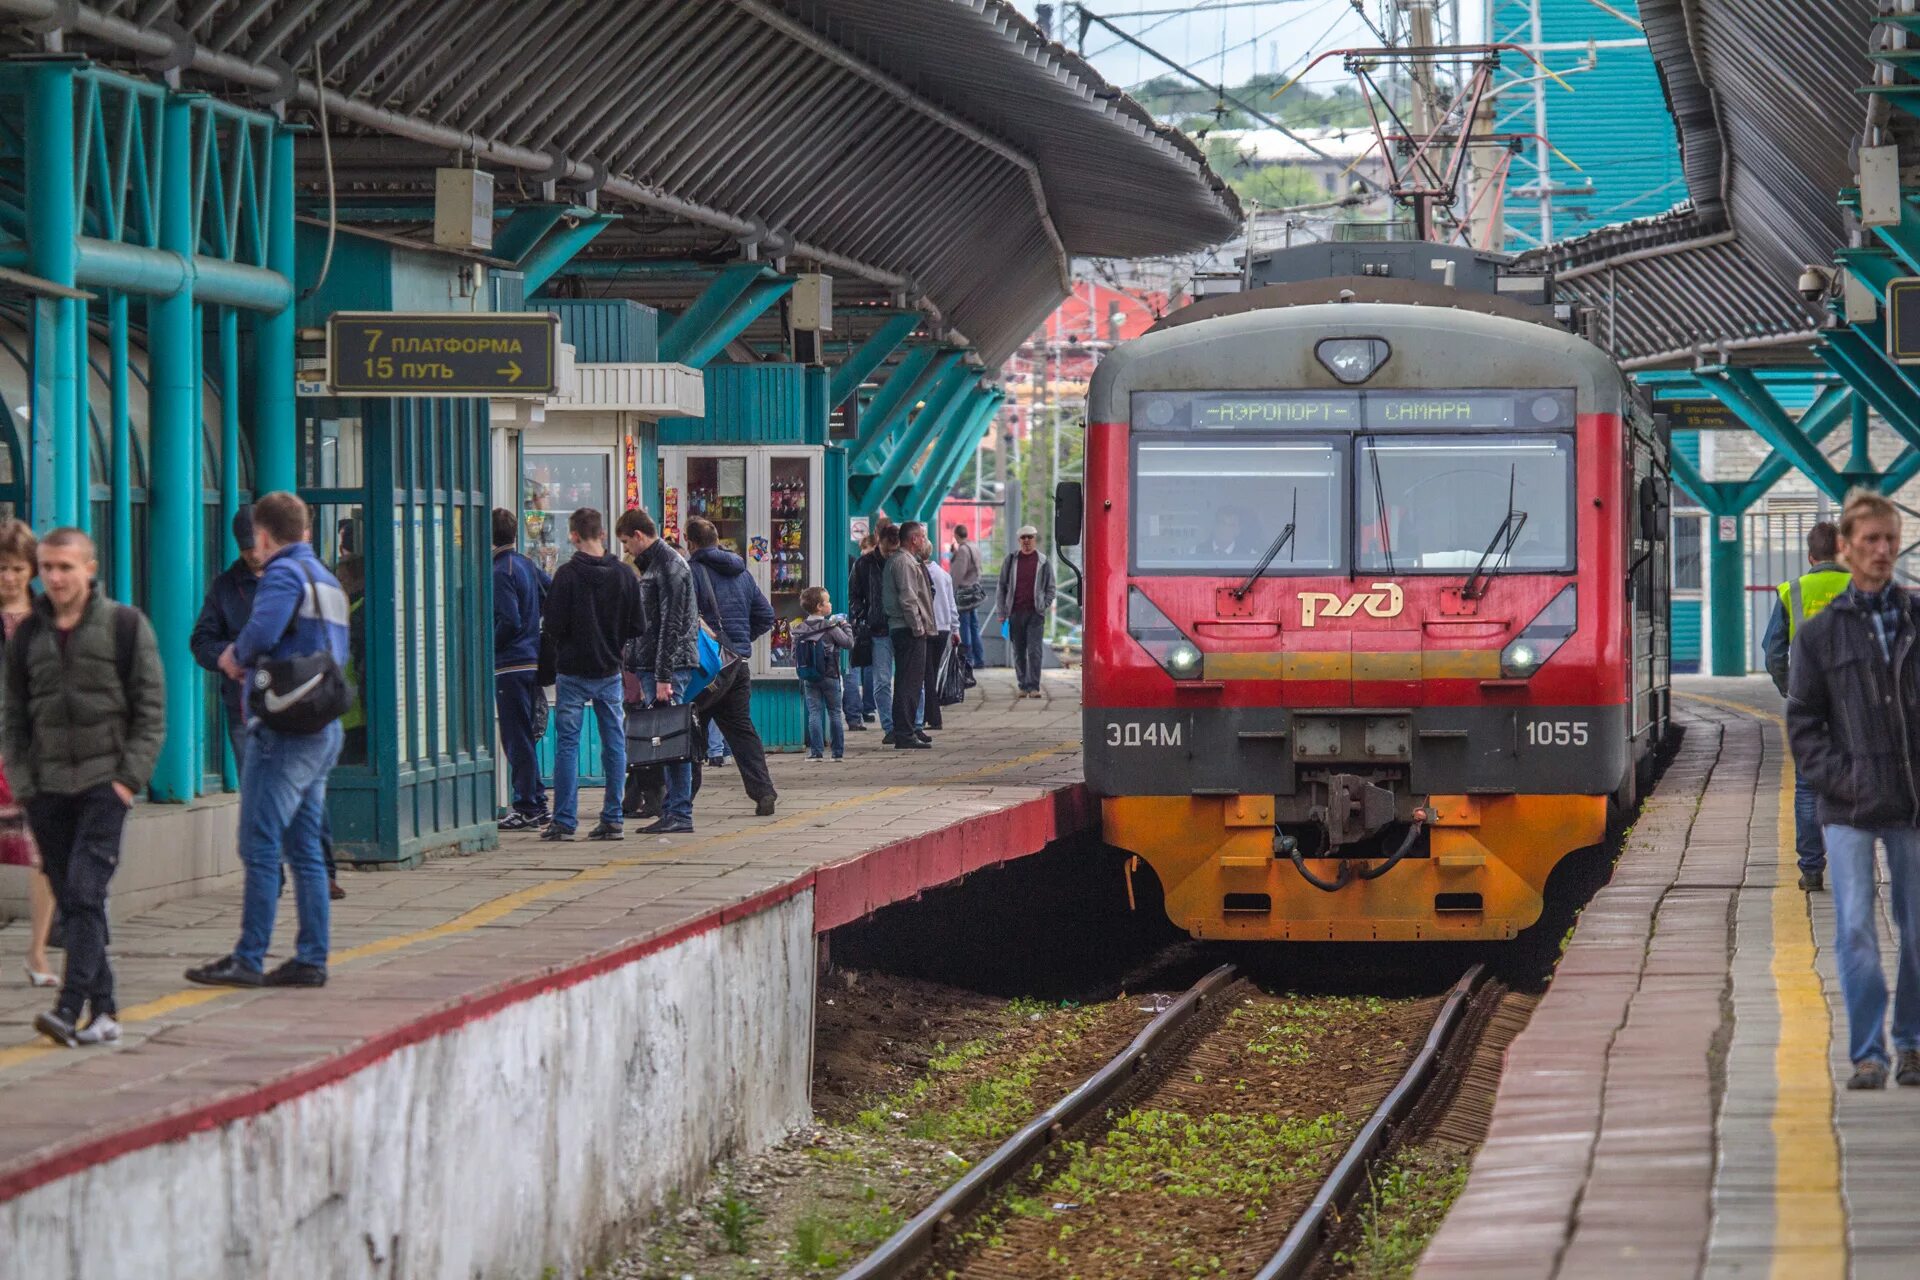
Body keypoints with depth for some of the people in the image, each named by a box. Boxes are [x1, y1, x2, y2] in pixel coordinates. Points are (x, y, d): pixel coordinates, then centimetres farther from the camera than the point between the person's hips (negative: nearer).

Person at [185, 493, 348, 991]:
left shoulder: (283, 573, -9)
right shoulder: (328, 580, 19)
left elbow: (262, 632, -25)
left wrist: (235, 656, -4)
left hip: (284, 729, -9)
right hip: (324, 731, 9)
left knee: (261, 847, -8)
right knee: (306, 851, 10)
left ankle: (249, 959, -9)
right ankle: (311, 959, 10)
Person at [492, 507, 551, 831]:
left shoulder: (502, 571, -15)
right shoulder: (527, 565, 11)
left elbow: (509, 622, -20)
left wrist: (487, 646, -7)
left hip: (511, 664, -9)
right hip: (533, 660, 9)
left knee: (517, 738, -4)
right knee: (524, 737, 15)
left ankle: (528, 808, -2)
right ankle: (537, 806, 18)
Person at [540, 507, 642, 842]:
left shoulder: (568, 574, -12)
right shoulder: (626, 575, 0)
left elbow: (553, 624, -12)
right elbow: (637, 626, 4)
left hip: (573, 670, -3)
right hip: (610, 671, 3)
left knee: (567, 744, 1)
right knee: (614, 743, 8)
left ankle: (564, 821, -2)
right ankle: (613, 818, 8)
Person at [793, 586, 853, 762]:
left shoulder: (799, 629, 0)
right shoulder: (830, 627, -11)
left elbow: (795, 654, 3)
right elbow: (848, 642, -7)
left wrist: (800, 674, 17)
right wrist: (845, 625, 8)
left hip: (808, 677, 2)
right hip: (829, 676, -2)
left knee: (814, 712, 3)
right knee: (834, 712, 8)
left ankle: (816, 751, -4)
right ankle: (838, 751, 11)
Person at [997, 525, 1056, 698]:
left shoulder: (1044, 562, 5)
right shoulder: (1011, 561, 8)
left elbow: (1050, 588, 10)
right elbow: (1002, 587, 11)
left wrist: (1044, 607, -2)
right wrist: (1002, 612, 5)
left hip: (1035, 613, -2)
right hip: (1015, 613, 2)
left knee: (1034, 650, -10)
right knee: (1019, 652, 6)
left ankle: (1033, 687, -11)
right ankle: (1023, 686, 14)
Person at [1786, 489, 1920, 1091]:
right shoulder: (1820, 632, 4)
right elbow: (1802, 721, 5)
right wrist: (1837, 778, -7)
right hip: (1850, 809, -1)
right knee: (1855, 932, -6)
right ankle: (1867, 1055, -1)